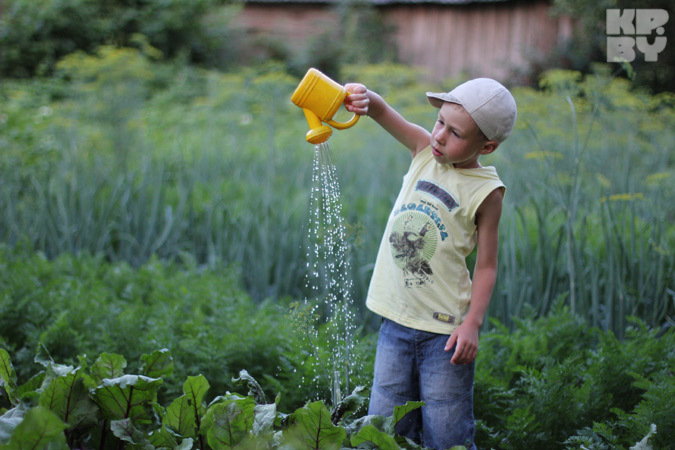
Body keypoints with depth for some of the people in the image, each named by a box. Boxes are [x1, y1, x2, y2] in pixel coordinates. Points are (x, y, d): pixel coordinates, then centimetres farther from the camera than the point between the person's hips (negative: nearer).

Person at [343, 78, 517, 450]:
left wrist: (472, 323, -17)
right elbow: (383, 112, -4)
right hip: (396, 319, 5)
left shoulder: (486, 191, -8)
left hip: (444, 328, -4)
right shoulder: (425, 150, 3)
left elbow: (486, 265, -7)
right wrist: (364, 99, -28)